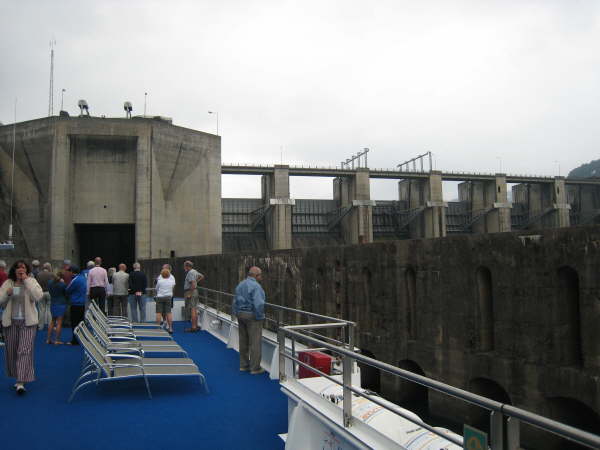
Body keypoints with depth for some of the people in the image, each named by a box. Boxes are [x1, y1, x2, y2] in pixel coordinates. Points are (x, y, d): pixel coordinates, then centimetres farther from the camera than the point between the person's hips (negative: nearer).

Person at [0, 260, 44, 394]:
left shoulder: (32, 282, -1)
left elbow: (38, 296, -18)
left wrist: (26, 280, -16)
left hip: (28, 322, -3)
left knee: (25, 351, -10)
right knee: (12, 351, 10)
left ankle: (21, 383, -12)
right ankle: (19, 378, 25)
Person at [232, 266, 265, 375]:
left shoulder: (240, 285, 11)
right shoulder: (255, 286, -16)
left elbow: (235, 302, 13)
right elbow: (258, 304, -24)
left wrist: (236, 315, 16)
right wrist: (260, 317, -13)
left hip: (241, 315, 8)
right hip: (252, 316, -8)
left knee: (243, 341, 15)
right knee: (255, 342, -1)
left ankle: (243, 365, 23)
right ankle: (255, 368, 4)